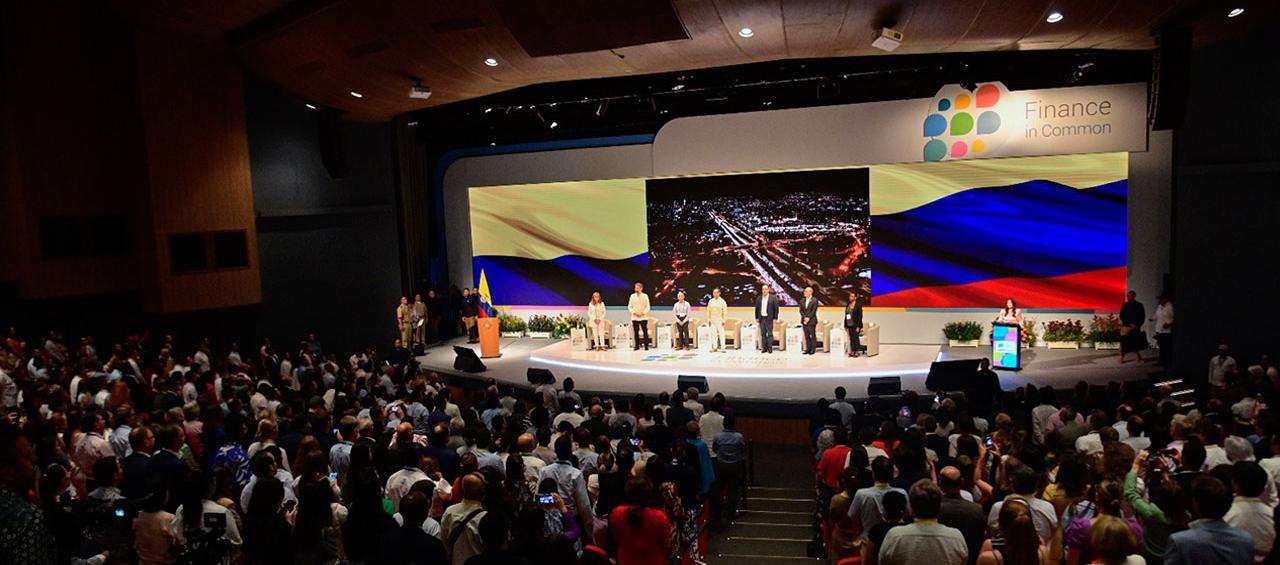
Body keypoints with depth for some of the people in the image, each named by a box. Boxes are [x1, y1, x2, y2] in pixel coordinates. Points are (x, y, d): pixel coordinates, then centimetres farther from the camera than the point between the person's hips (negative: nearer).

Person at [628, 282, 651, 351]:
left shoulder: (645, 296, 2)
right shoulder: (632, 296, 7)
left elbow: (647, 307, 1)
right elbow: (629, 306, 7)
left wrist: (643, 313, -11)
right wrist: (634, 312, -7)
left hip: (643, 317, -2)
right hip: (634, 317, 2)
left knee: (645, 332, -5)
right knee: (636, 332, 2)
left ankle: (646, 345, 0)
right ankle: (637, 345, 10)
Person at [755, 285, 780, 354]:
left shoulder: (773, 298, -3)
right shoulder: (759, 298, 9)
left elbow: (776, 308, -3)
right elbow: (757, 308, 13)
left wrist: (775, 318, -7)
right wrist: (757, 318, 9)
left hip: (769, 318, -4)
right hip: (761, 318, 4)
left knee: (770, 333, -2)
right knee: (763, 334, 6)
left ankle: (770, 348, 1)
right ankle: (764, 348, 11)